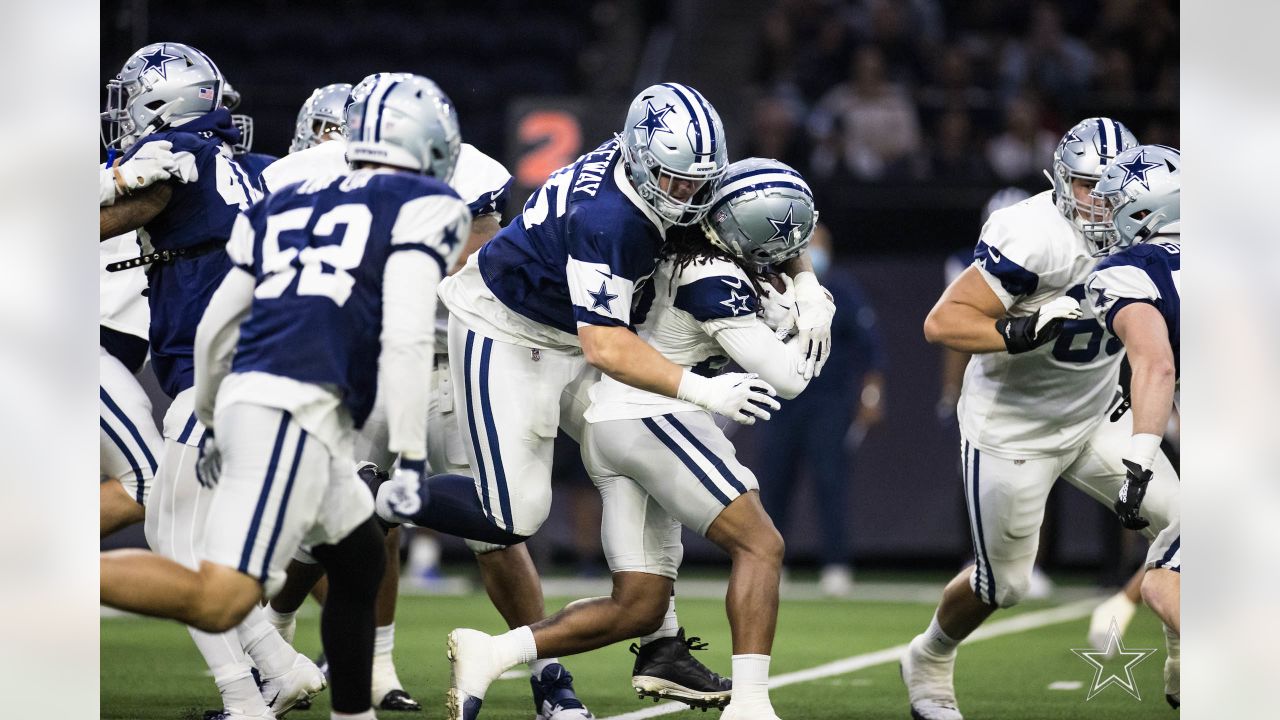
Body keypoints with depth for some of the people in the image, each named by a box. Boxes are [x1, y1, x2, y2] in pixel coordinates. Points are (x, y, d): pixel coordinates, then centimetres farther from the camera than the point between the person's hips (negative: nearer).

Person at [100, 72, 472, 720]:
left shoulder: (286, 204, 24)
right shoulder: (423, 208, 5)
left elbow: (215, 329, 24)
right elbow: (405, 338, -7)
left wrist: (212, 424, 37)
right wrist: (411, 460, -6)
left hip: (244, 400, 8)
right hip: (296, 410, -8)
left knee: (360, 565, 25)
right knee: (217, 604, -17)